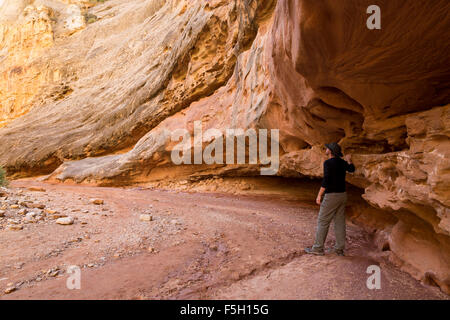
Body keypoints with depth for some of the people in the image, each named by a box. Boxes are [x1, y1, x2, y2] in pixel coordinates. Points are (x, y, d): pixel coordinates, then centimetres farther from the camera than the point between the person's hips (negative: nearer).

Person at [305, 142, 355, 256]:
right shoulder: (342, 162, 8)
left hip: (332, 196, -8)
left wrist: (319, 195, -20)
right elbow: (352, 169, 28)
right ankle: (339, 249, 15)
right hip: (342, 195, 8)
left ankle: (318, 248, 4)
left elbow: (326, 179, -24)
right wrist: (349, 160, 45)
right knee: (340, 222, 11)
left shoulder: (328, 162, -15)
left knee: (323, 222, 0)